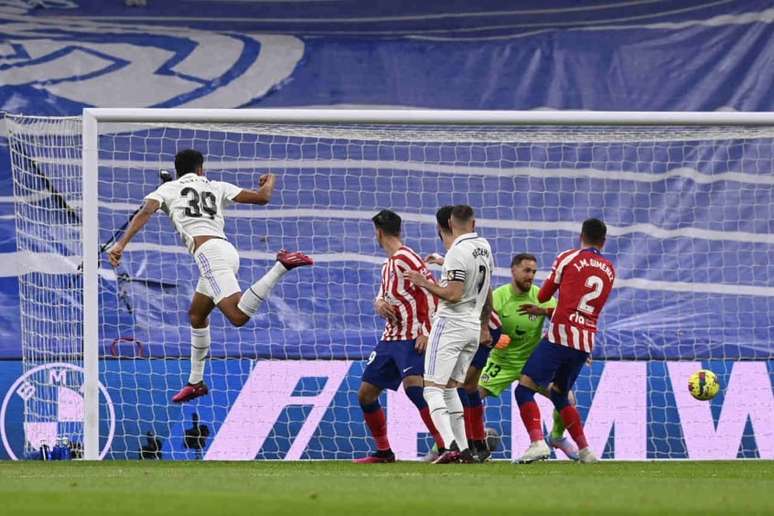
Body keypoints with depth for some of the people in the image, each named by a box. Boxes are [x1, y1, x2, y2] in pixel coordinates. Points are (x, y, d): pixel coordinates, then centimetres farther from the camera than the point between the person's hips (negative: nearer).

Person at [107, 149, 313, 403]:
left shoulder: (168, 189, 17)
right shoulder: (216, 187, 24)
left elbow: (145, 213, -1)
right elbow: (261, 197, 20)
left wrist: (121, 244, -9)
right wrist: (270, 181, 44)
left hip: (208, 252, -6)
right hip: (225, 250, 6)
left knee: (238, 316, -26)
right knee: (197, 315, 24)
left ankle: (282, 266, -36)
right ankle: (196, 382, 30)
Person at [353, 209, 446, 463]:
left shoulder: (405, 258, -11)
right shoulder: (388, 264, 17)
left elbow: (431, 292, -16)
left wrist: (426, 332, -22)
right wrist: (379, 303, -2)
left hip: (412, 339, -10)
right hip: (390, 336, 10)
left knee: (413, 385, -27)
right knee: (366, 393, 9)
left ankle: (446, 447, -28)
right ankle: (383, 451, 20)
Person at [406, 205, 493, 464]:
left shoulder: (458, 252, -17)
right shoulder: (484, 247, 10)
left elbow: (453, 295, -22)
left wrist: (425, 284, -8)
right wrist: (484, 326, 33)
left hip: (451, 324, -8)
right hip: (474, 325, 8)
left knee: (432, 388, -9)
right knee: (450, 388, 17)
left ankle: (451, 446, -25)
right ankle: (463, 450, 11)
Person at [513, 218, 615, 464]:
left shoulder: (568, 258, 2)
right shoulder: (609, 270, 16)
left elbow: (544, 295, 9)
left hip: (561, 335, -6)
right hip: (586, 342, 6)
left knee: (525, 389, -7)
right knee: (559, 394, 23)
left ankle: (537, 442, -26)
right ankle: (584, 449, 17)